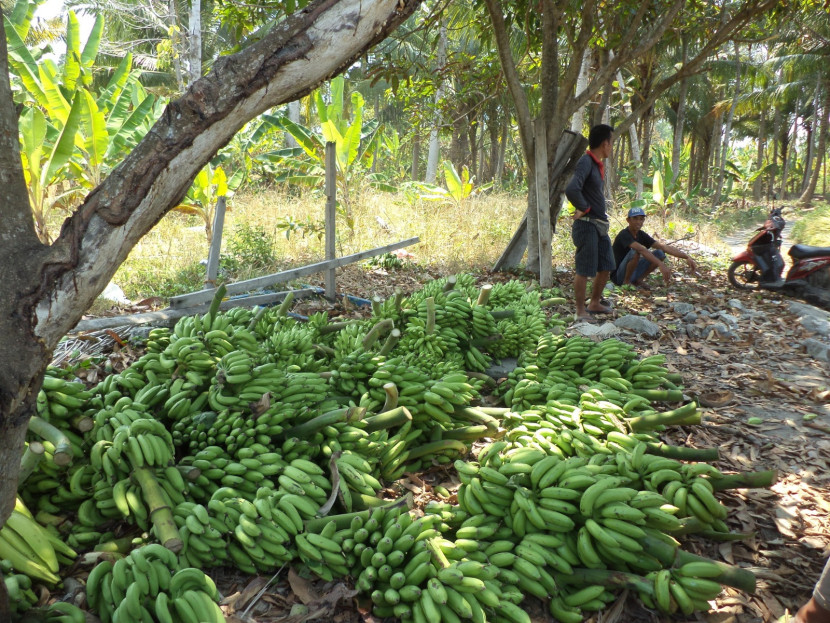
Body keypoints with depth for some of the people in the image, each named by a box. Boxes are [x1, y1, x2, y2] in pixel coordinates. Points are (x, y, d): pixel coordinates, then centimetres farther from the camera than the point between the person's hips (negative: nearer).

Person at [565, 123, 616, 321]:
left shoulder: (598, 164, 14)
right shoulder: (585, 162, -15)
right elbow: (571, 189, -31)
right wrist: (584, 208, -16)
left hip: (600, 225, 10)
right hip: (587, 225, -10)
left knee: (606, 267, 16)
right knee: (584, 270, -3)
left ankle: (594, 303, 30)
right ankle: (581, 311, 6)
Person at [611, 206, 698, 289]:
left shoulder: (641, 235, 3)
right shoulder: (624, 235, -20)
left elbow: (664, 247, -5)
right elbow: (641, 249, -38)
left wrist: (687, 257, -17)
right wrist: (661, 265, -50)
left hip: (633, 272, 7)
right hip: (619, 276, -7)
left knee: (660, 253, -7)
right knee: (635, 252, -34)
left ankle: (638, 280, 3)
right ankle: (626, 282, -14)